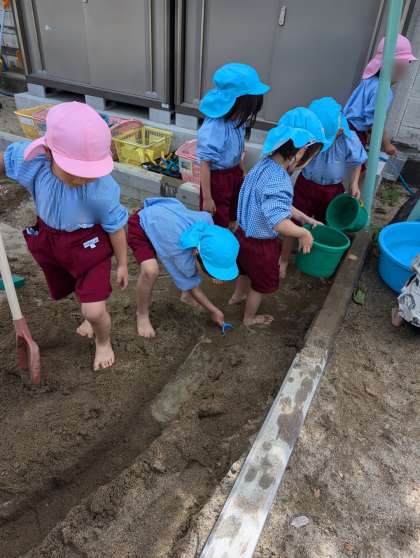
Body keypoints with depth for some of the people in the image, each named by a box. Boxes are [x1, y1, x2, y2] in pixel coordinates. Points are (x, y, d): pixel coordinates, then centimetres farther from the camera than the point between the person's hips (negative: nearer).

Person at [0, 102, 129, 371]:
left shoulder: (101, 187, -33)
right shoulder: (31, 158, -25)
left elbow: (115, 225, -17)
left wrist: (122, 264, -6)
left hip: (88, 243, -4)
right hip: (48, 237, 5)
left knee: (94, 310, -8)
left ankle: (104, 342, 29)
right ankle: (94, 314, 62)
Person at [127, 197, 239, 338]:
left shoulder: (206, 220, -26)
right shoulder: (184, 259, -36)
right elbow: (191, 286, -16)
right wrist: (213, 311, -5)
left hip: (164, 212, 7)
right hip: (140, 226, -7)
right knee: (150, 271, -31)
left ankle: (186, 295, 28)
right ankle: (142, 314, -4)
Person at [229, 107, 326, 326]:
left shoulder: (266, 163, -5)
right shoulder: (278, 181, -35)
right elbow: (279, 222, -44)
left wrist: (303, 217, 8)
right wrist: (304, 233, -27)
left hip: (245, 234, 8)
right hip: (261, 244, -8)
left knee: (247, 269, 35)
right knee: (260, 284, 19)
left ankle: (237, 295, 61)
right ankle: (250, 317, 43)